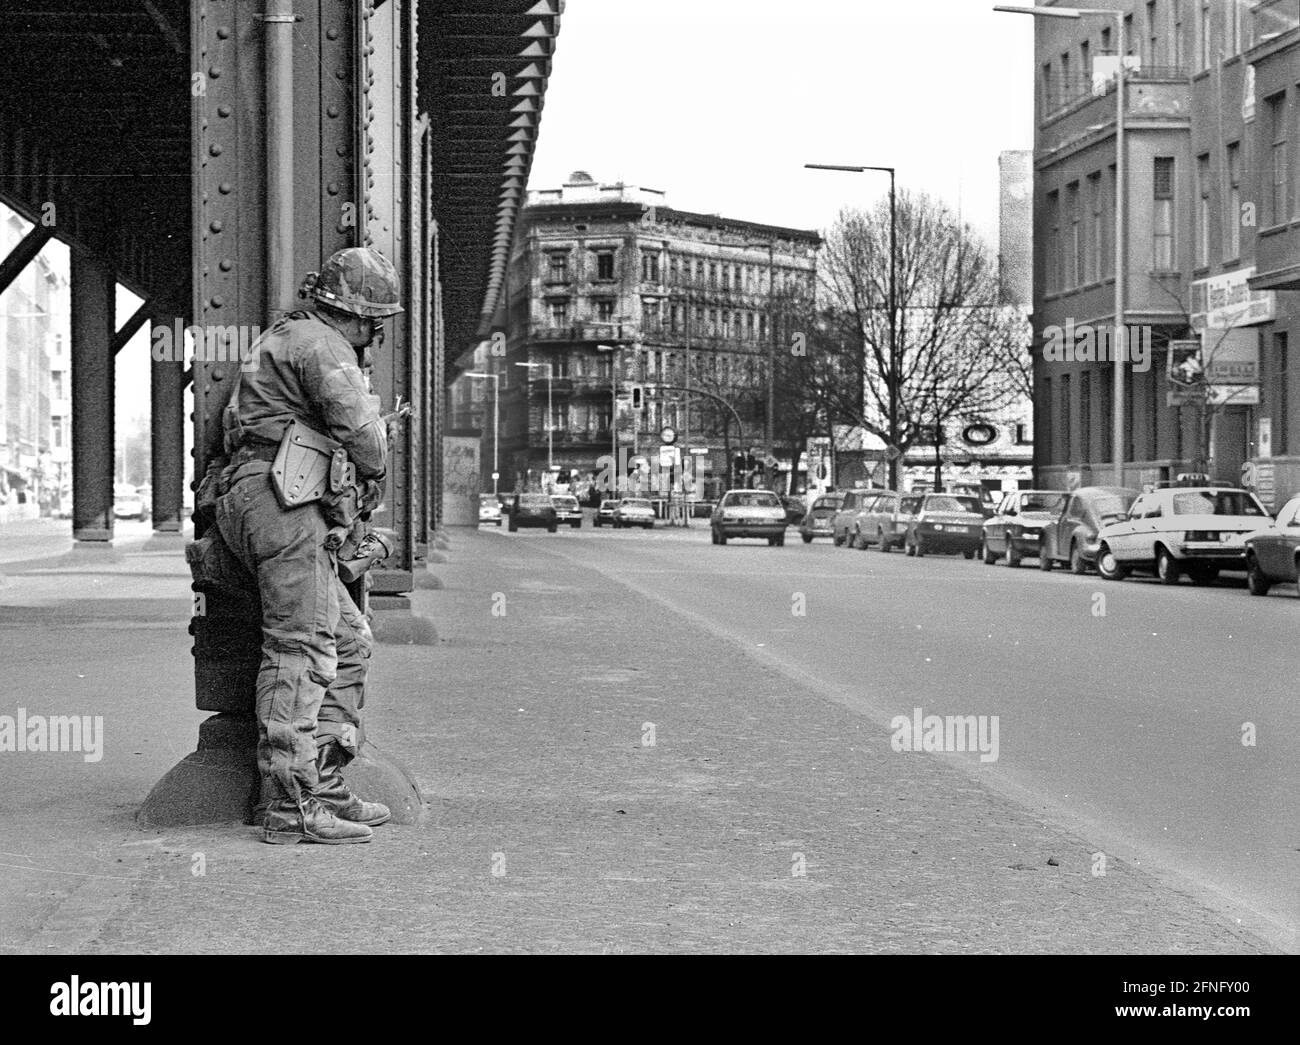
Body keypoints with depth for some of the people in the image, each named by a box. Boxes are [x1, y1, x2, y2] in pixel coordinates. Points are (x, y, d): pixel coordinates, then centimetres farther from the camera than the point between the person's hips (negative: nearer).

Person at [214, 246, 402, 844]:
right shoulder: (319, 344, -7)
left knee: (348, 641, 12)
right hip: (282, 504, -11)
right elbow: (358, 425, -20)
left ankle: (325, 787, 12)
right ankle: (290, 807, -14)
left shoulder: (285, 339, 26)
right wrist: (373, 475, 1)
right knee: (301, 650, -12)